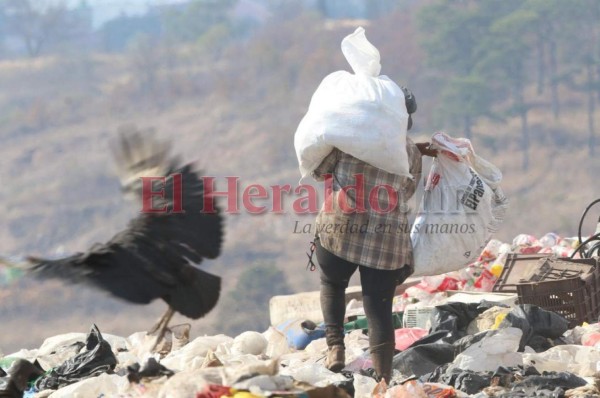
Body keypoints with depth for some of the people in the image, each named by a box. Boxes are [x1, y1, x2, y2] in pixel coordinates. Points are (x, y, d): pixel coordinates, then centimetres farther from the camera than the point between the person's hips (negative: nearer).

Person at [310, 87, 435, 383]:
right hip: (388, 241, 1)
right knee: (379, 308, 4)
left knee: (332, 285, 24)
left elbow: (319, 170, 3)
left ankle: (335, 346, 4)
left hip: (339, 231, -1)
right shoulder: (411, 152, 5)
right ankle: (383, 378, -1)